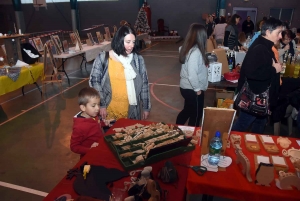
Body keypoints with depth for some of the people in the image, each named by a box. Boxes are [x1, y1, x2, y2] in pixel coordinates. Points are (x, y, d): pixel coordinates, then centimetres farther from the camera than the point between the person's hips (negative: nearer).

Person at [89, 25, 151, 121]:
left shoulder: (138, 59, -2)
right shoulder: (103, 58, -7)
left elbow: (144, 84, 2)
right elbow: (94, 81, -3)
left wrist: (146, 107, 3)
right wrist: (101, 104, -6)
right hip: (109, 110, -1)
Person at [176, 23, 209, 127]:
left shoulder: (188, 48, 4)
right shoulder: (195, 51, -25)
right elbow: (192, 74, -27)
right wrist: (197, 89, -16)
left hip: (186, 87, 9)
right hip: (192, 89, -9)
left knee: (187, 111, 26)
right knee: (196, 115, 10)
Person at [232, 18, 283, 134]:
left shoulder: (266, 47, 9)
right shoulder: (259, 48, -23)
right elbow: (251, 72, -37)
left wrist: (275, 67, 7)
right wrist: (274, 69, -24)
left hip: (261, 98, 11)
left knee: (259, 126, 25)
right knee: (241, 126, 4)